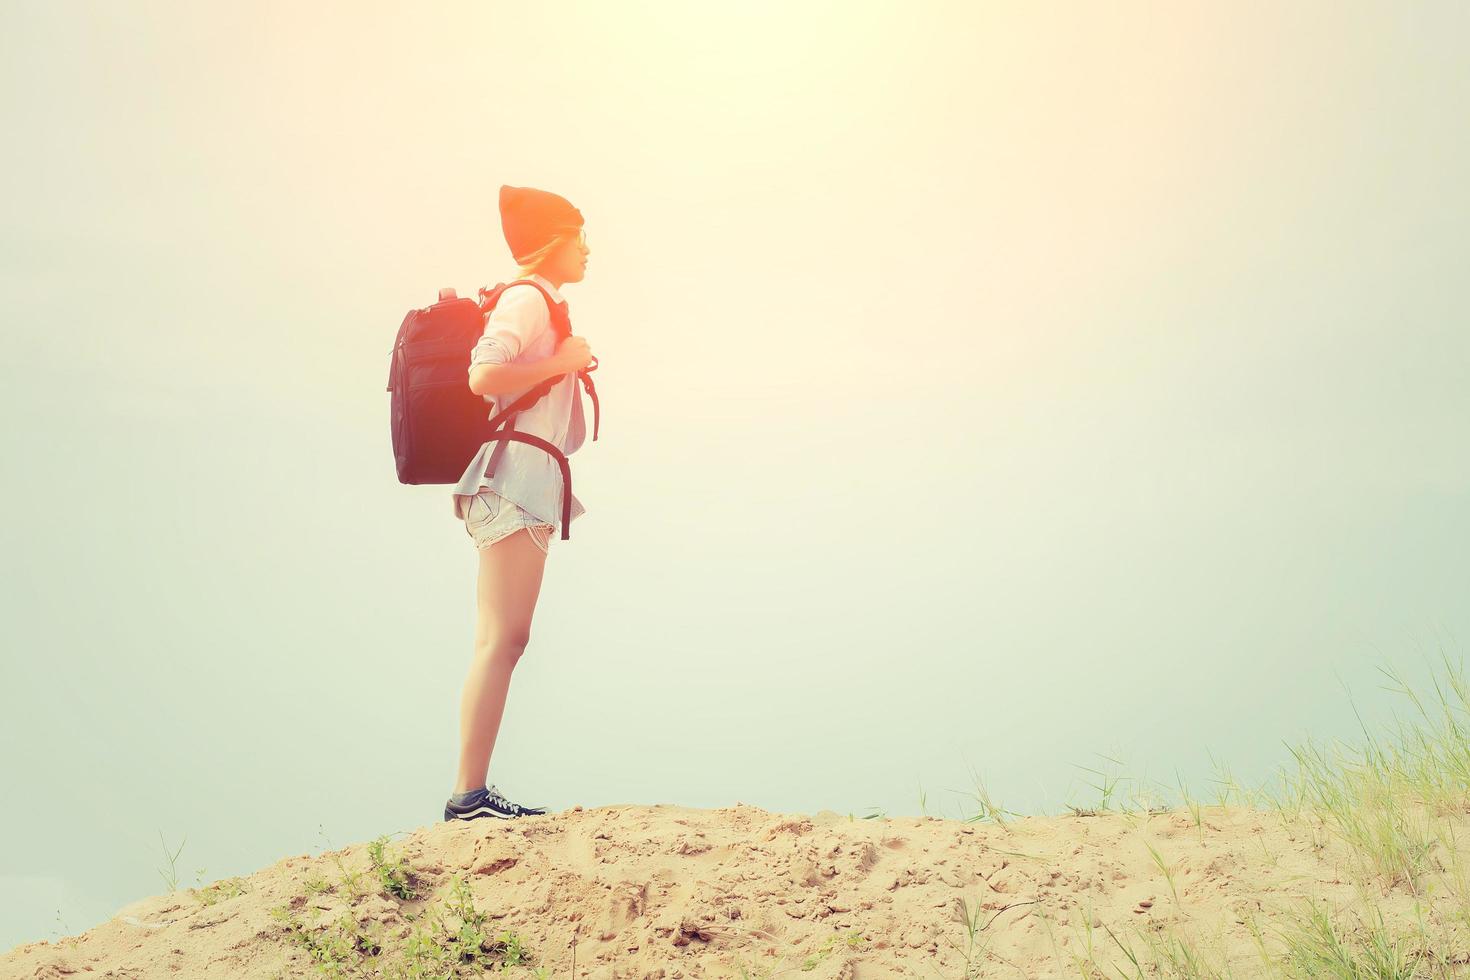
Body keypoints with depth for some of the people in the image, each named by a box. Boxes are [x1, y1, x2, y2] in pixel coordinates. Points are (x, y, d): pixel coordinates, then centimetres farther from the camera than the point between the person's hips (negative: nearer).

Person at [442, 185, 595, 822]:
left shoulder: (540, 302, 24)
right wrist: (562, 362, -11)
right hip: (514, 481, -10)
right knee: (500, 640, -14)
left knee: (504, 641, 5)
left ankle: (472, 794, 5)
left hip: (526, 489, 10)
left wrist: (567, 366, 20)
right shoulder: (528, 297, -6)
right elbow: (484, 376, -21)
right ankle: (468, 794, -16)